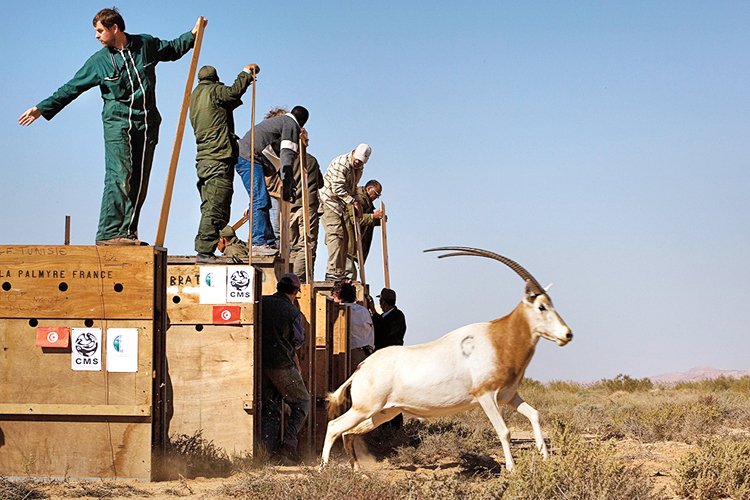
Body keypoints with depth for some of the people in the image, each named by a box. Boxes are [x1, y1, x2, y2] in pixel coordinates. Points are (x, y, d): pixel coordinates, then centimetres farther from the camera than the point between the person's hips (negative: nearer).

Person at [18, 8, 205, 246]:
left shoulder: (146, 44, 6)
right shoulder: (99, 61, 1)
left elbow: (172, 50, 26)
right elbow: (71, 88, 7)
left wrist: (193, 34, 17)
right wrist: (42, 108, 6)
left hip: (146, 123, 3)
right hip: (117, 123, -3)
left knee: (139, 181, 0)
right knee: (119, 177, -17)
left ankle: (128, 233, 3)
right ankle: (108, 233, -20)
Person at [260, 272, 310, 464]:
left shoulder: (261, 303, 3)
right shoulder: (293, 312, -8)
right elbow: (298, 342, 3)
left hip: (259, 362, 5)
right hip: (282, 365, -4)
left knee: (269, 409, 11)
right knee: (302, 402, 11)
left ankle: (273, 452, 3)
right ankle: (288, 443, -4)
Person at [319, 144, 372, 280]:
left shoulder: (359, 168, 10)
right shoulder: (340, 164, -18)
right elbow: (337, 189, -24)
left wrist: (355, 204, 5)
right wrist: (354, 202, -23)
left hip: (339, 205, 9)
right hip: (328, 201, -9)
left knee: (344, 238, 8)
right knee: (336, 234, -18)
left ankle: (338, 273, 11)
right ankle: (333, 272, -24)